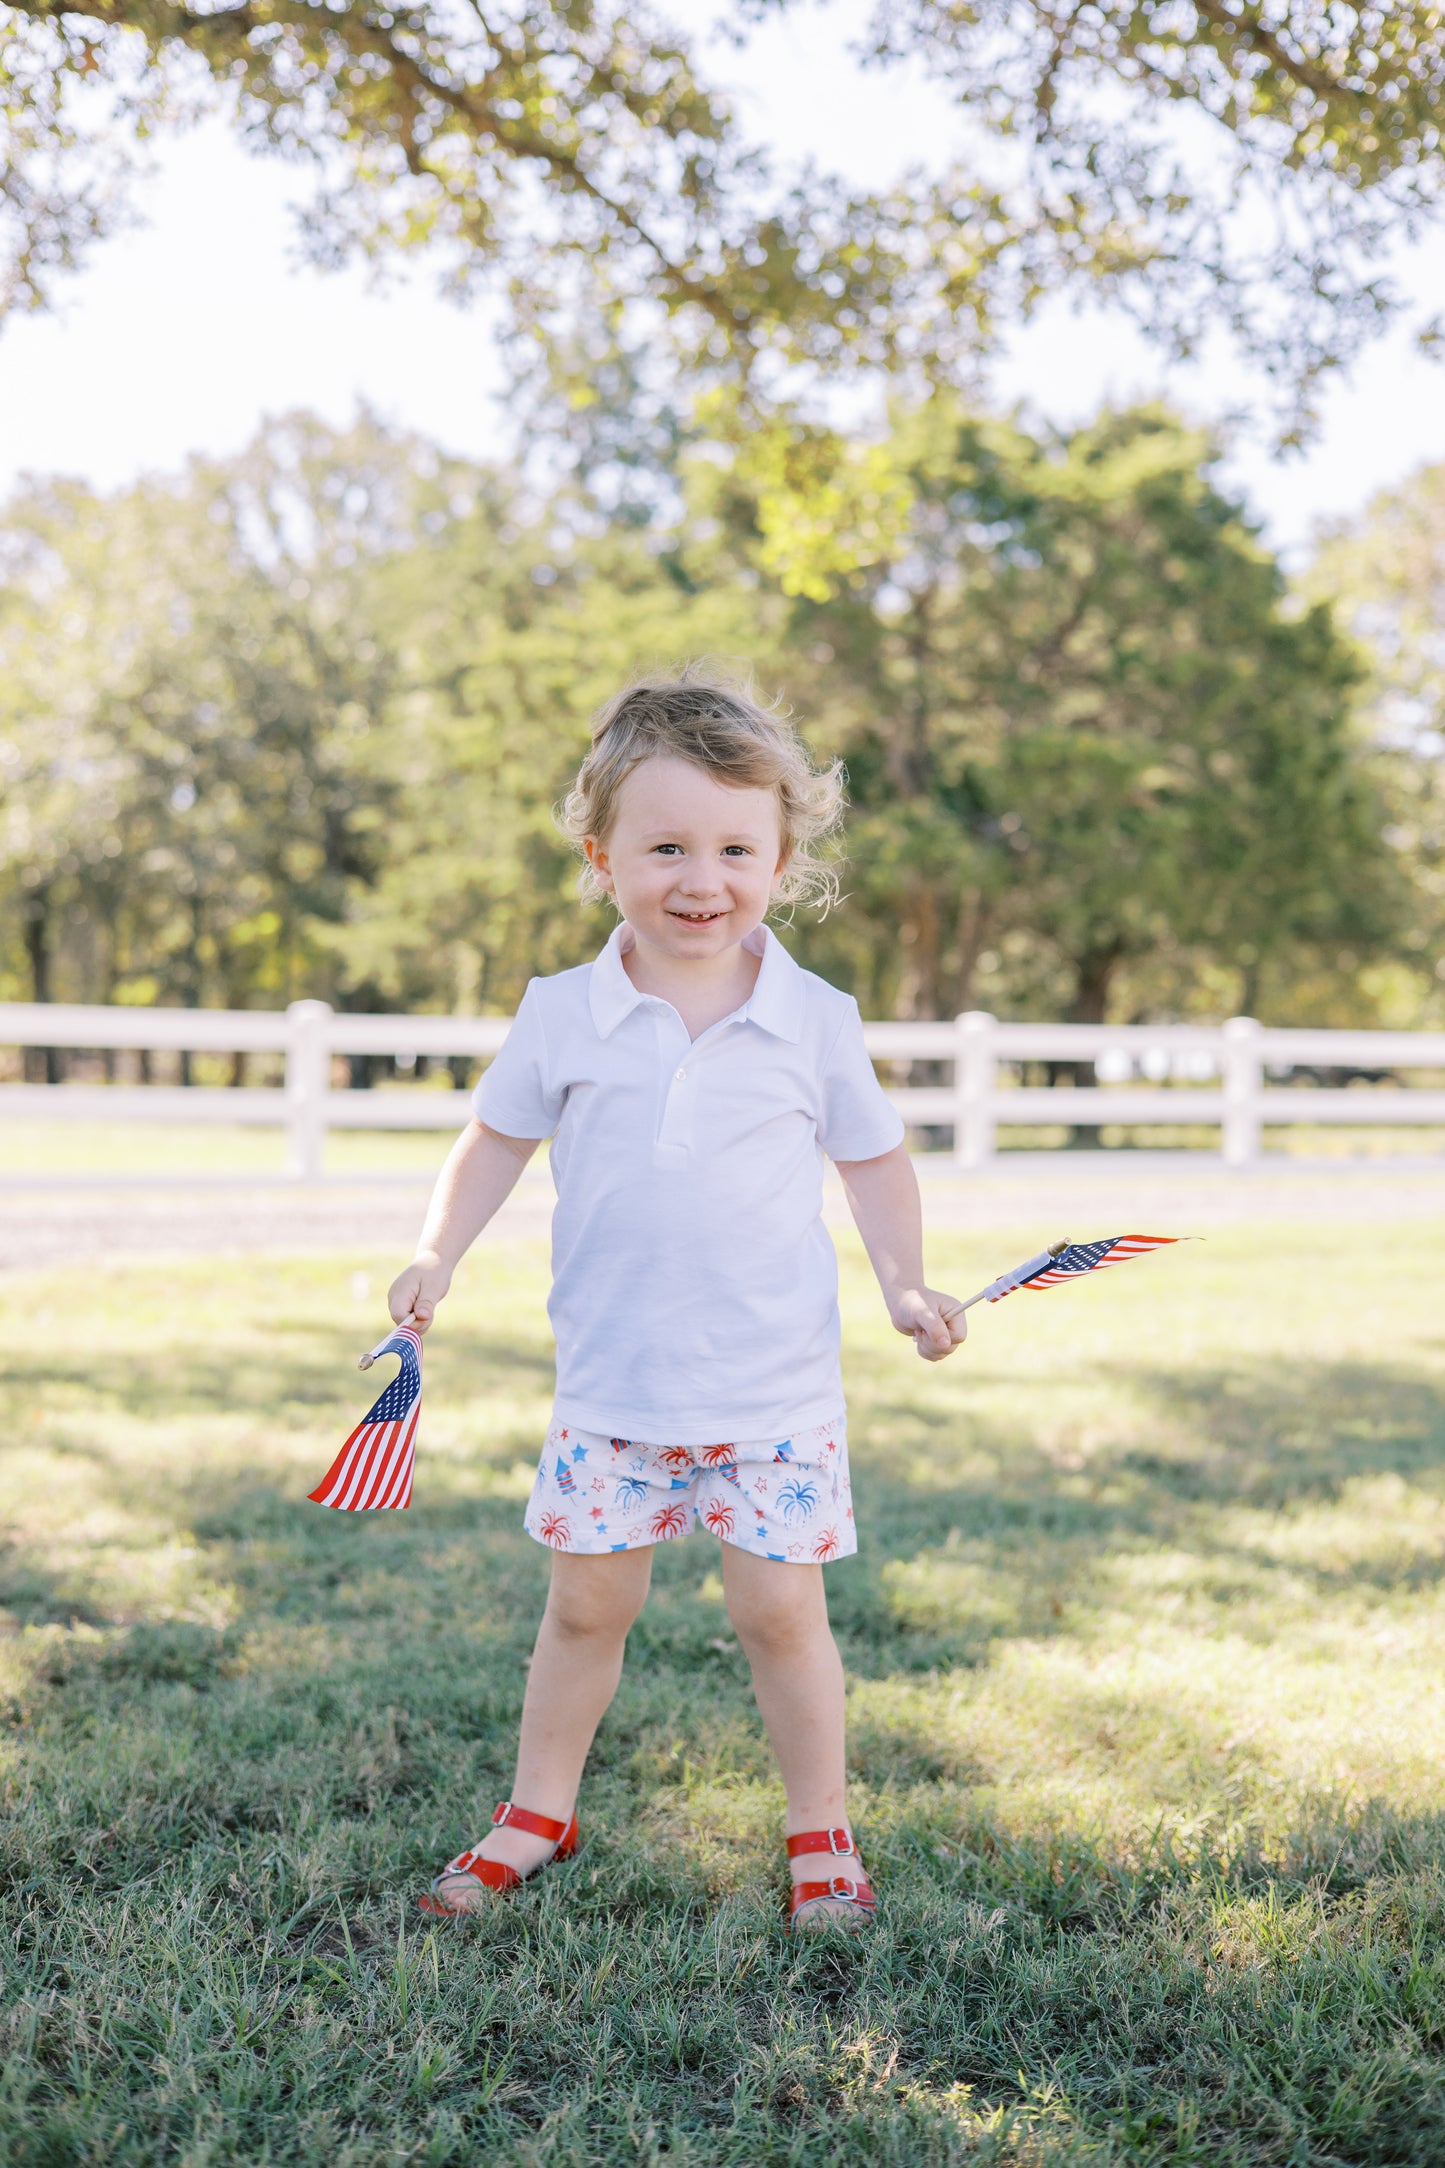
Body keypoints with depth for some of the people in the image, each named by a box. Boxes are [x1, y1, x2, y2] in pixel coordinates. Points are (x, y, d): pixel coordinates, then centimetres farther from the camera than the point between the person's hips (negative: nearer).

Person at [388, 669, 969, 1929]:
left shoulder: (814, 1020, -5)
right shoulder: (563, 1017, -4)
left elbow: (873, 1160, 7)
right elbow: (498, 1139, 10)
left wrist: (907, 1287, -4)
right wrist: (438, 1259, 0)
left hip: (774, 1387, -1)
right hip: (612, 1381, 1)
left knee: (780, 1608, 4)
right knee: (586, 1602, 11)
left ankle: (822, 1832, 24)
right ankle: (540, 1813, 31)